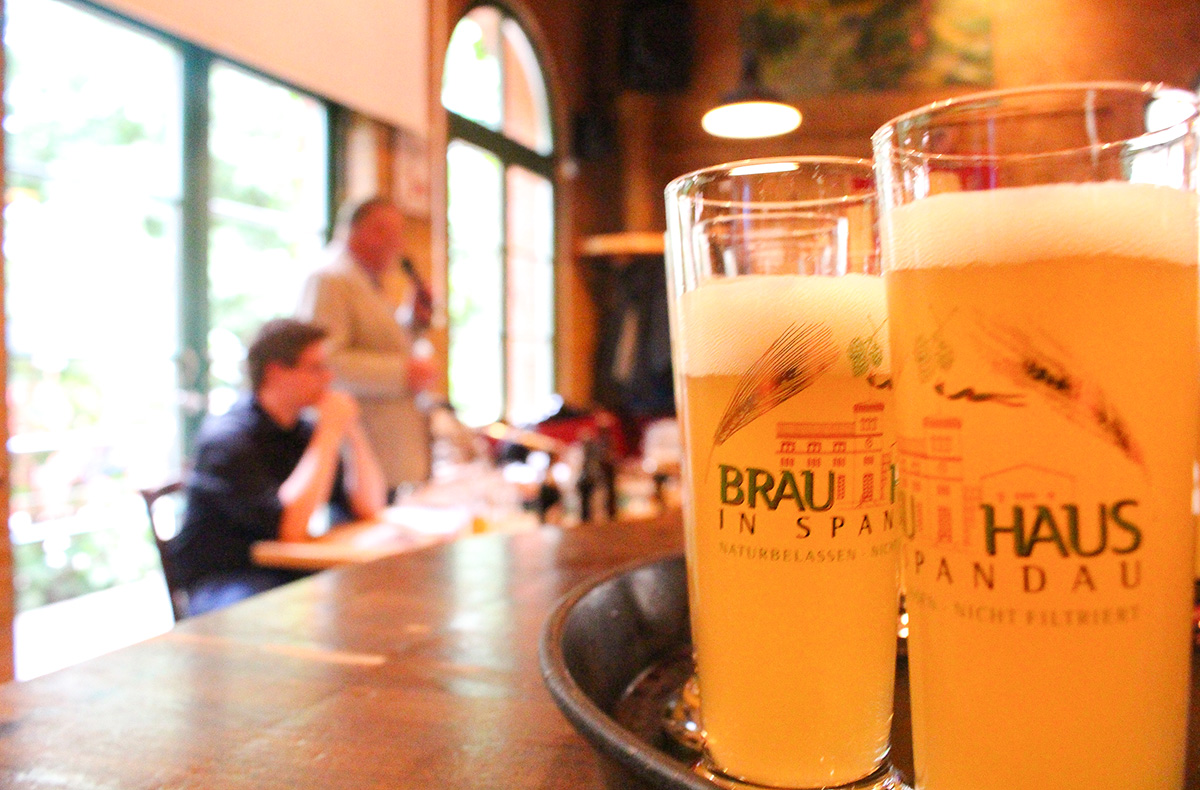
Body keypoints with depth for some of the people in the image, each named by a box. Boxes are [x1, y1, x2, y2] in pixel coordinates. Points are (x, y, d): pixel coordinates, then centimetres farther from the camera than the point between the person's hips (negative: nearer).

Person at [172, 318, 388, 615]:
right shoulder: (227, 440, -14)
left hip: (292, 575, 7)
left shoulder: (303, 430, 8)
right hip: (222, 585, -7)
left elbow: (369, 508, 6)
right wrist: (330, 433, -20)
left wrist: (350, 429, -4)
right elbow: (289, 527, -26)